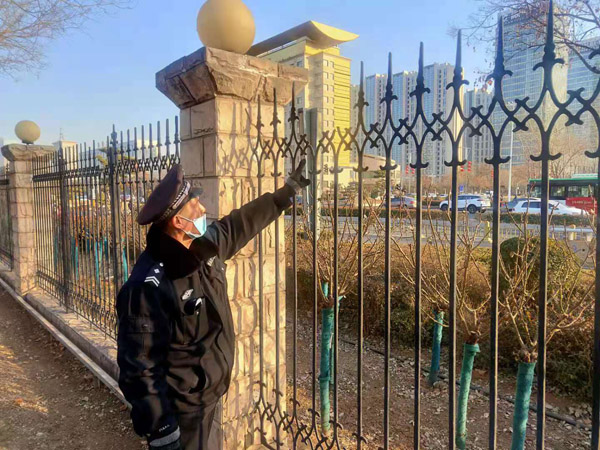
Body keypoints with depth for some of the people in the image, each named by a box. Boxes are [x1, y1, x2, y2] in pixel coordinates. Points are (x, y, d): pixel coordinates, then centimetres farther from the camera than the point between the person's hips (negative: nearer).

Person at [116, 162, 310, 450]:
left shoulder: (204, 246, -6)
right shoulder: (149, 286, -31)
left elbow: (242, 222, 10)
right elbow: (138, 366, -26)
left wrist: (288, 190, 17)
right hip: (180, 407, -8)